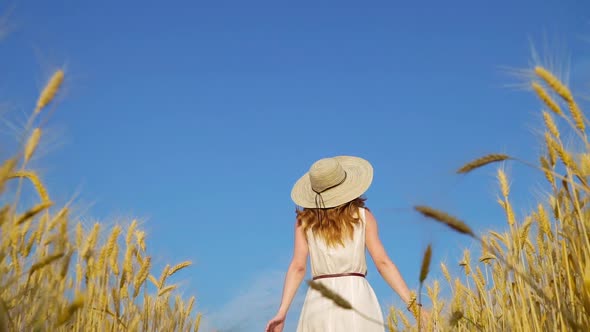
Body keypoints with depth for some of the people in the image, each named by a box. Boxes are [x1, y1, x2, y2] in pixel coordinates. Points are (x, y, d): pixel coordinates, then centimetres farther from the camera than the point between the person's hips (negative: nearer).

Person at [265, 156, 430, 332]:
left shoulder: (305, 220, 9)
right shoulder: (363, 216, 7)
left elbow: (298, 266, 0)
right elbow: (382, 262, 0)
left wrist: (282, 312, -2)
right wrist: (412, 302, 0)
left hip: (319, 299, 1)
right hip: (357, 296, -1)